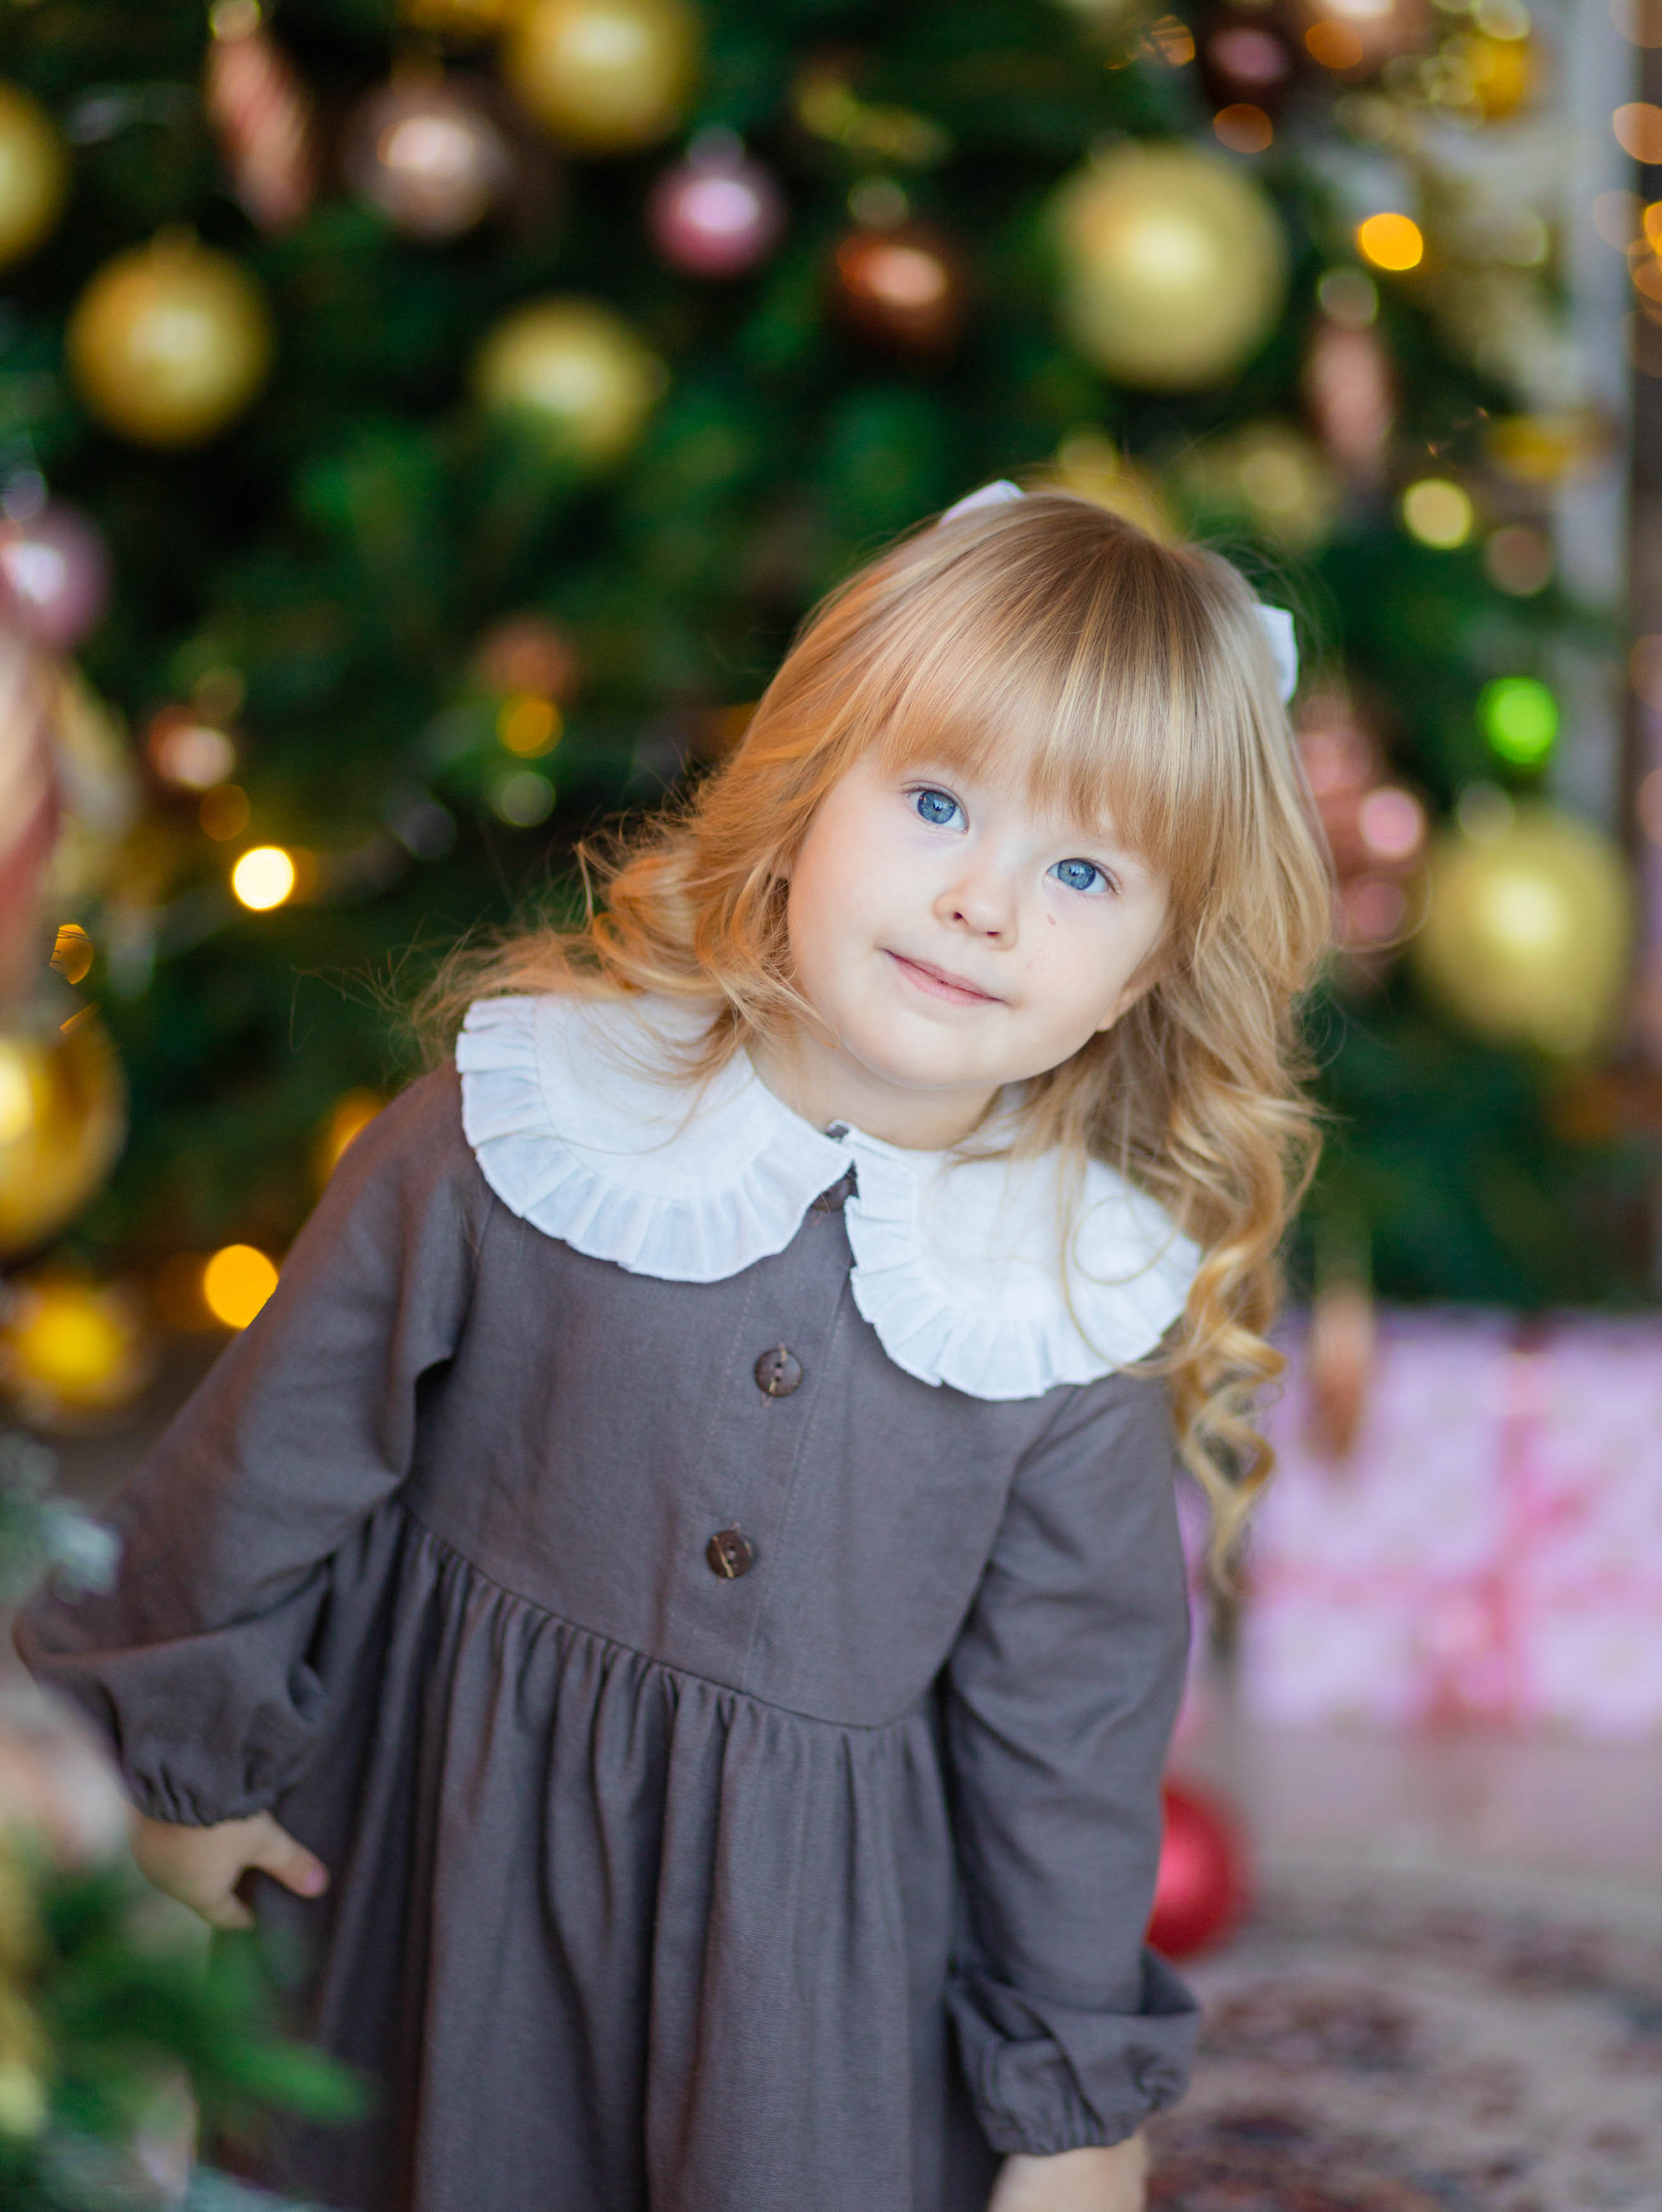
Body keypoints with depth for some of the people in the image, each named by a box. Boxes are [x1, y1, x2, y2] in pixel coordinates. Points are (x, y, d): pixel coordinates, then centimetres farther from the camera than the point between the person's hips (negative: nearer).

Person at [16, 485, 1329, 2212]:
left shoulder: (1087, 1308, -12)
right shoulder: (529, 1117, -17)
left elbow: (1072, 1711, -2)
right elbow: (288, 1434, -5)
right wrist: (191, 1747, 5)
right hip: (444, 1812, 0)